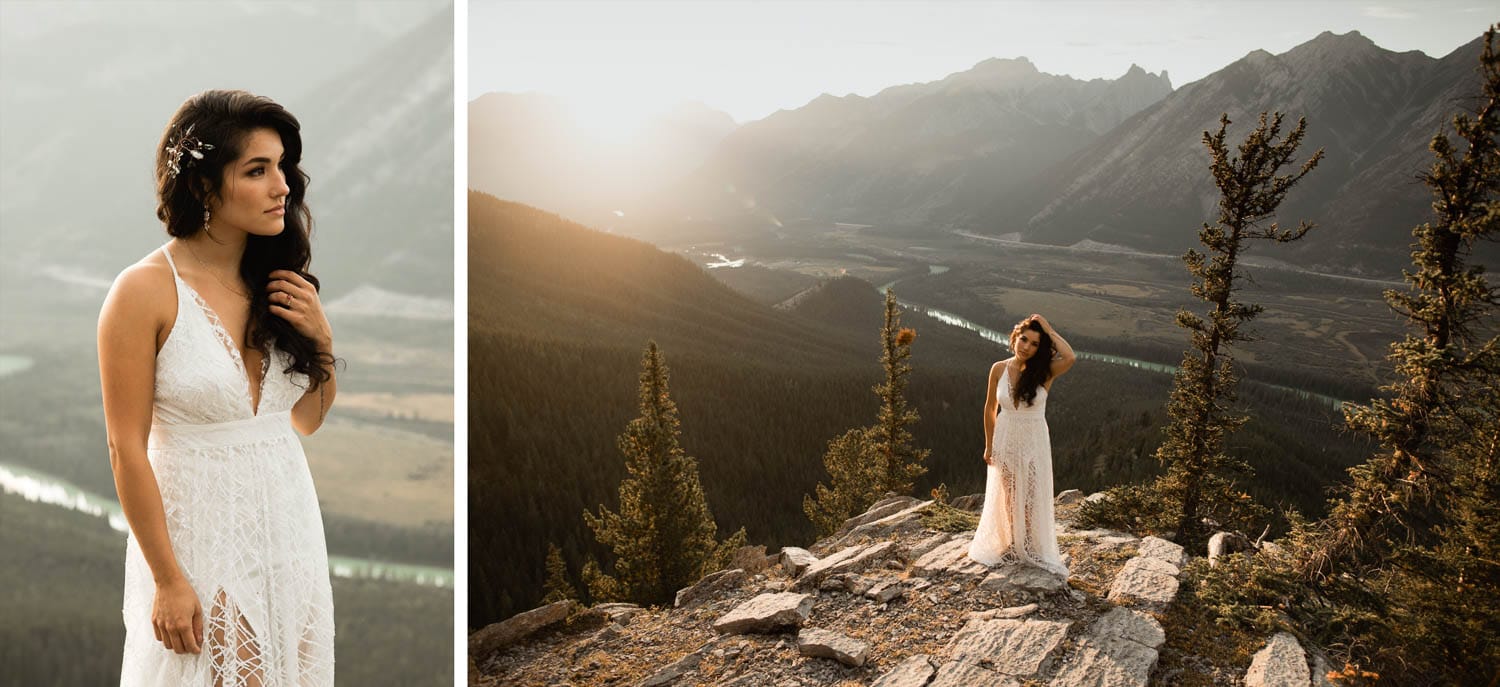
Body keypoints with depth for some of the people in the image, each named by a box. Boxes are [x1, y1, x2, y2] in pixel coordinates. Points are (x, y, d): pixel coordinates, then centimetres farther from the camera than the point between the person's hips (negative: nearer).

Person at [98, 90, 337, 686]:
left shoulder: (279, 282, 3)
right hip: (197, 531, -6)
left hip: (289, 520, 6)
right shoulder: (145, 291, -14)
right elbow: (127, 450, -12)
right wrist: (168, 580, -12)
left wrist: (321, 339, -5)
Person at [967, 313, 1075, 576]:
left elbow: (1070, 358, -37)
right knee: (1008, 497, 17)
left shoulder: (1044, 372, -14)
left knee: (1032, 499, 8)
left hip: (1033, 443, -2)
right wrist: (989, 445, 5)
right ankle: (1011, 544, 36)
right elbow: (990, 409, 2)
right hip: (1005, 441, 2)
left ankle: (1031, 548, 26)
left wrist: (1049, 330, -26)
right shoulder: (999, 369, -9)